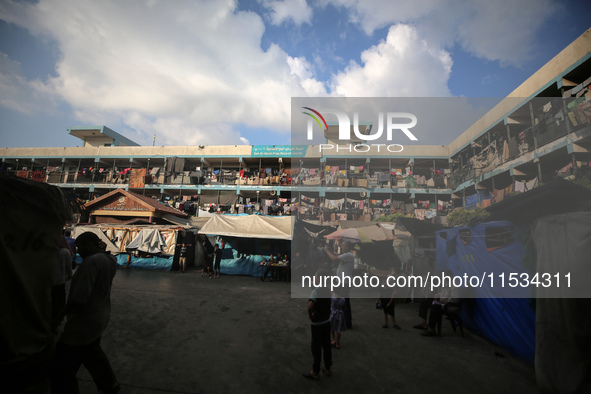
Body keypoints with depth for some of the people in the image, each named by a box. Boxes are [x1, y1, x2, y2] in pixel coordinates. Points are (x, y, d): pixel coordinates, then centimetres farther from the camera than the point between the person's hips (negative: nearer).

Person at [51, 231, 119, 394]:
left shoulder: (91, 261, -25)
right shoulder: (109, 259, 4)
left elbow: (79, 299, -29)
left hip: (85, 322, -10)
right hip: (99, 317, 10)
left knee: (62, 368, 5)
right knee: (92, 352, 29)